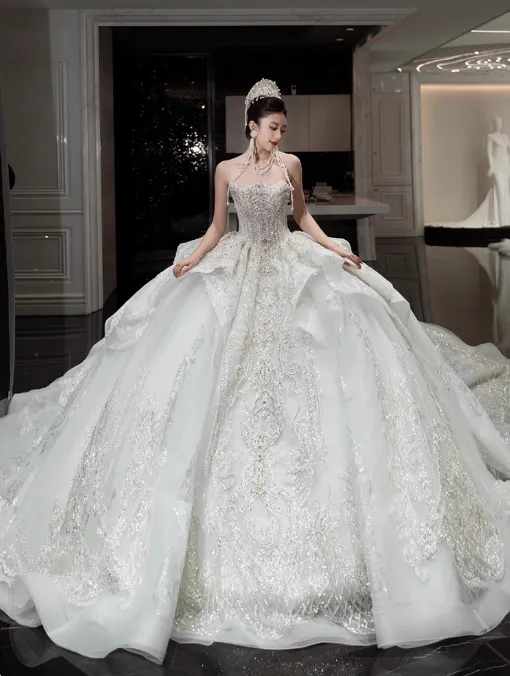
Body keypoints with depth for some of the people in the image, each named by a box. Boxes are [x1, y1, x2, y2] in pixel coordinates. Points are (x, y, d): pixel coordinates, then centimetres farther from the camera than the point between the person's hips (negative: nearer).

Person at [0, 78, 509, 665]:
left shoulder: (291, 165, 5)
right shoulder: (227, 170, 3)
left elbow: (302, 217, 14)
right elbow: (217, 229, 8)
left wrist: (333, 247, 1)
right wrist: (190, 261, -7)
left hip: (292, 268, 1)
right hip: (239, 272, 0)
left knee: (311, 359, -10)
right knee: (225, 370, -7)